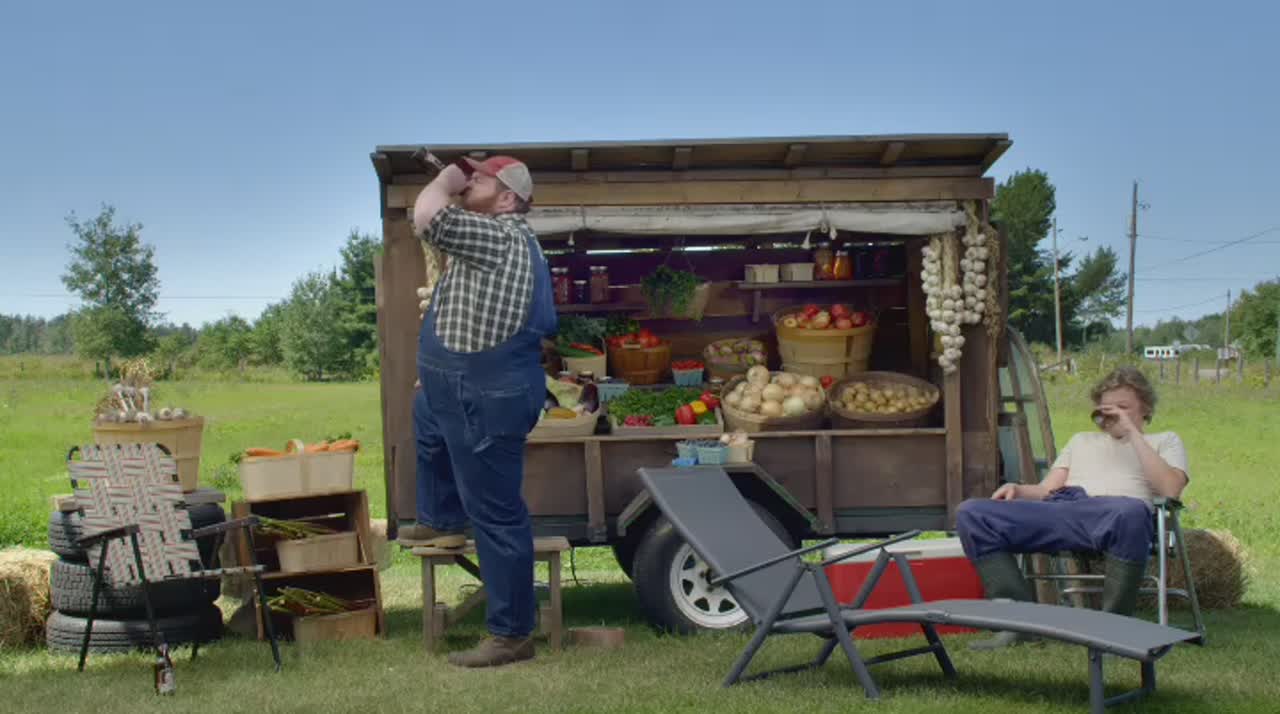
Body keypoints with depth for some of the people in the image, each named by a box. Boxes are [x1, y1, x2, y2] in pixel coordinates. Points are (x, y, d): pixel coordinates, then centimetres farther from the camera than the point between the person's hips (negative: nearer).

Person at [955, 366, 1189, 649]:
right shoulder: (1082, 440, 39)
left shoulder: (1165, 441, 27)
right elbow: (1047, 489, 26)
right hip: (1059, 508, 4)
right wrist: (1017, 489, 4)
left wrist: (1132, 433, 5)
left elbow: (1170, 489, 4)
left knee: (1131, 511, -44)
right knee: (971, 513, -19)